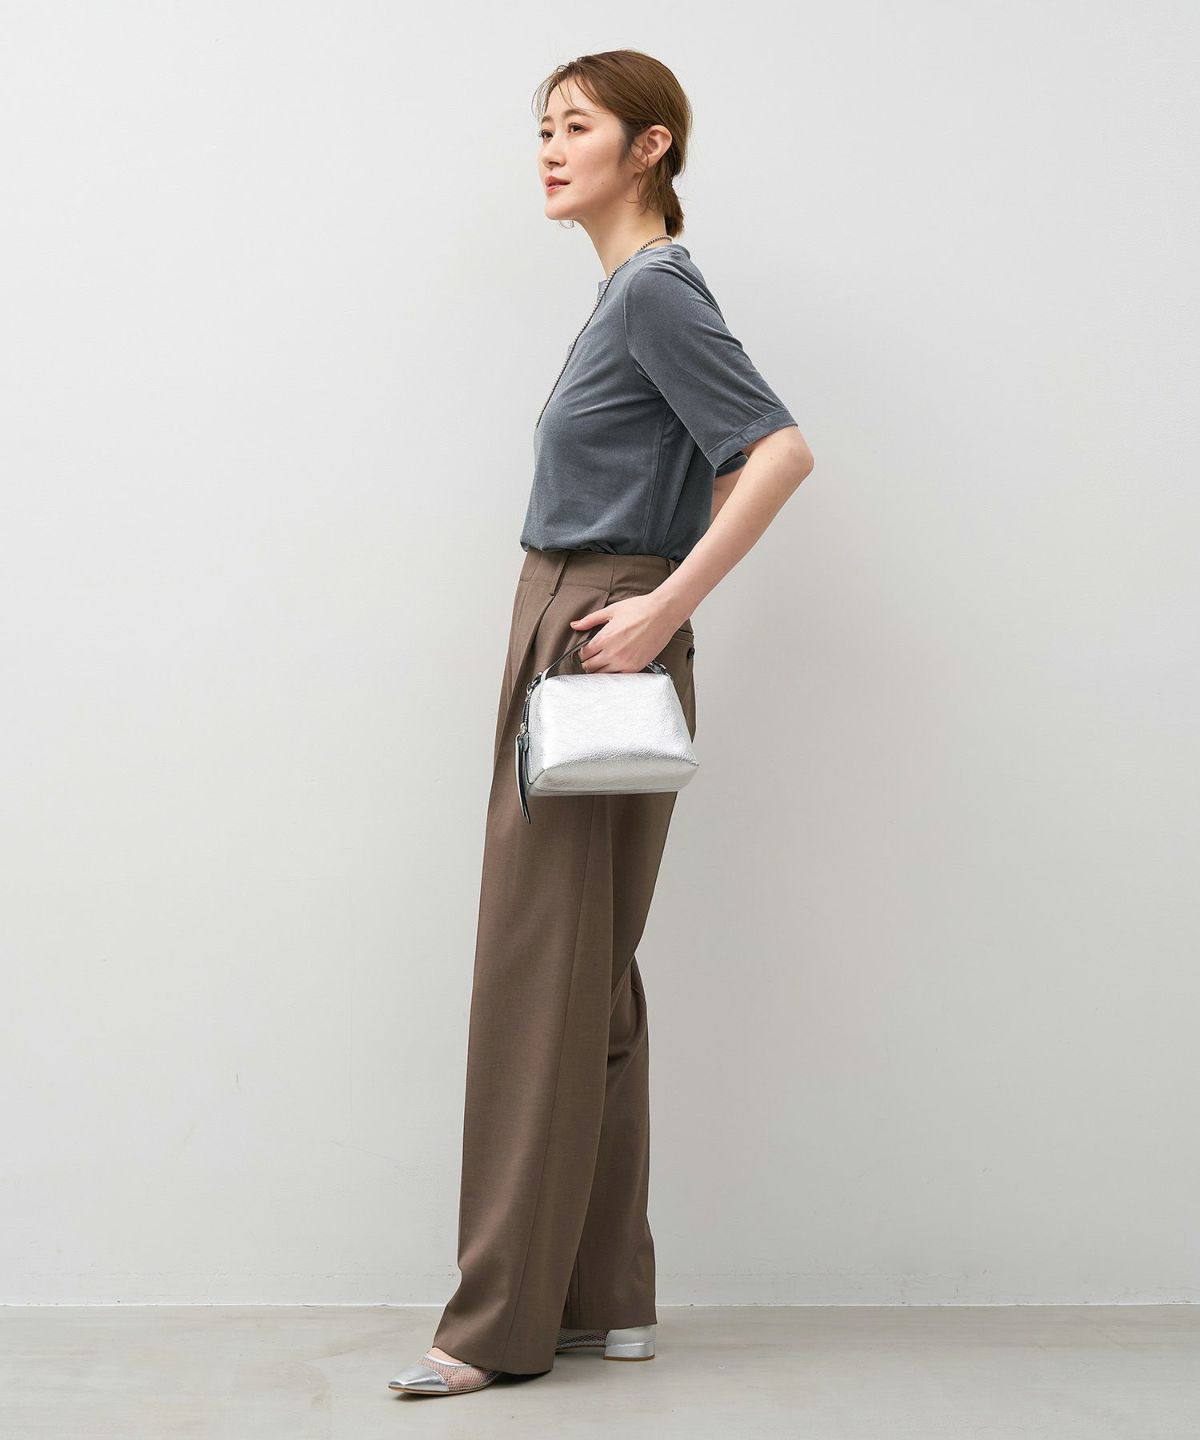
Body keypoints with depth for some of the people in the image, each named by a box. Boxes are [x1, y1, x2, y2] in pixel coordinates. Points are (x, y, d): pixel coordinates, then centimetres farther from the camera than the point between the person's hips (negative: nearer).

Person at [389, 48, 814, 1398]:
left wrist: (667, 606, -23)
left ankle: (505, 1317, 3)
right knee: (589, 979, 10)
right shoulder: (625, 291, 17)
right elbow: (710, 471, 23)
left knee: (545, 970, -6)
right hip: (563, 635, 10)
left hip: (604, 646, -10)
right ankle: (604, 1297, 18)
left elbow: (780, 450, -22)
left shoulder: (657, 290, -11)